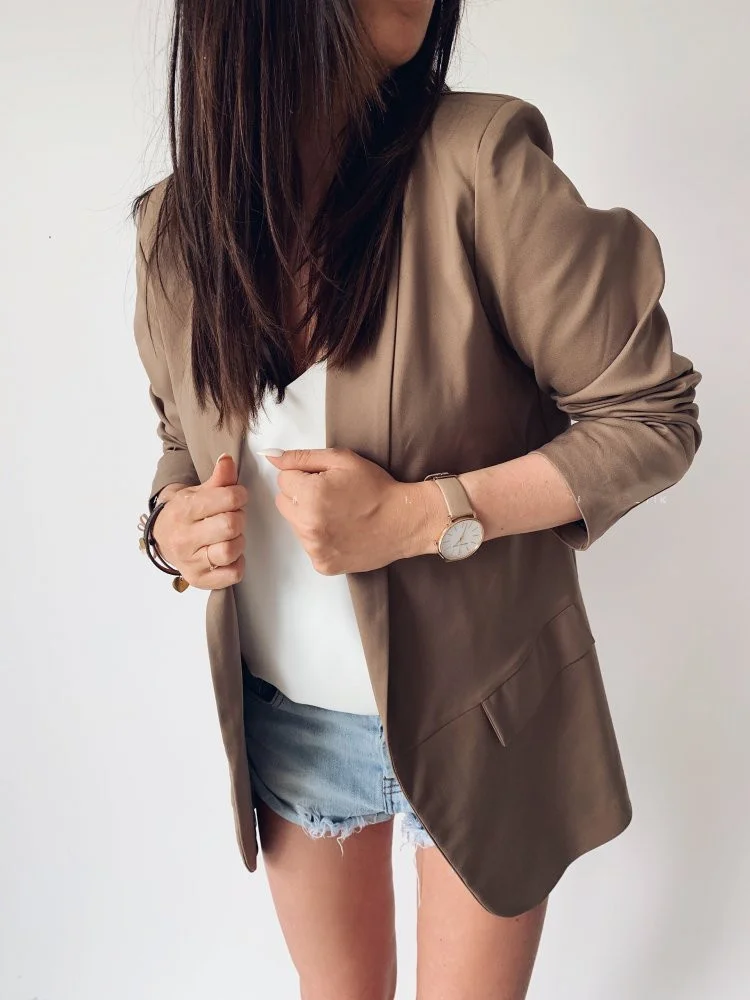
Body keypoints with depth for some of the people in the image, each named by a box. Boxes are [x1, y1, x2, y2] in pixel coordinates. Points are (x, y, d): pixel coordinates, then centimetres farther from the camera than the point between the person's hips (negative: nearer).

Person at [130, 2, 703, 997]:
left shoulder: (476, 160, -18)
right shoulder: (175, 223, -4)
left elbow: (651, 414, -14)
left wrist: (421, 516, -25)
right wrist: (169, 522, -11)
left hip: (470, 711, -3)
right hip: (283, 719, 4)